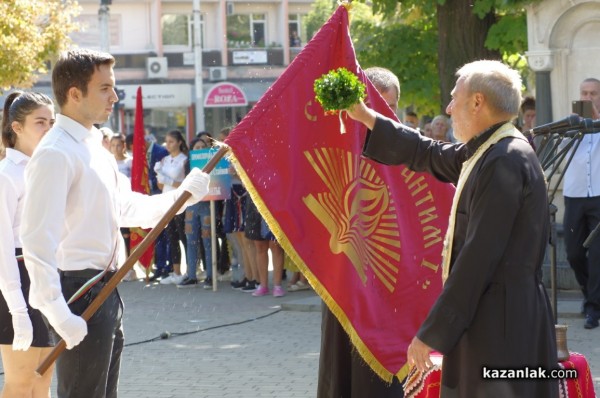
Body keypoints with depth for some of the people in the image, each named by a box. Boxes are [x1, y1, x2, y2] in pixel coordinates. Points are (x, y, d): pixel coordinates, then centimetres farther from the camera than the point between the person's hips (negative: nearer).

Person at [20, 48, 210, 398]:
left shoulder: (95, 148, 14)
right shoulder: (55, 155, -17)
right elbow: (38, 240, -23)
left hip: (104, 289, 10)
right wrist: (57, 313, -28)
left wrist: (183, 195, 10)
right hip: (80, 290, -10)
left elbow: (129, 207, 24)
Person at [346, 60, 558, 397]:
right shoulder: (486, 151, 11)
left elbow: (479, 254, -22)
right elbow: (429, 154, 29)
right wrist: (366, 117, 31)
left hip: (499, 321, -10)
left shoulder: (504, 161, -19)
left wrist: (431, 331, -19)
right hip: (486, 314, 10)